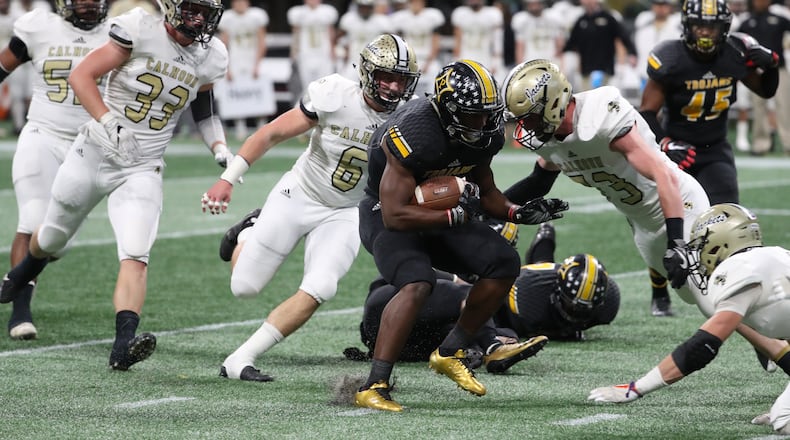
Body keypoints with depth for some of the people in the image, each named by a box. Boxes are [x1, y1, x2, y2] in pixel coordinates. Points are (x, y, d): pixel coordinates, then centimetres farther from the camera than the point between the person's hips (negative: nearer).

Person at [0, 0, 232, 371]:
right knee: (52, 238, 21)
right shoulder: (141, 31, -16)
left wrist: (220, 150, 0)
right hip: (94, 155, -1)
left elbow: (203, 112, 17)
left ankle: (124, 345, -30)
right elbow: (81, 76, -17)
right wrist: (109, 122, -29)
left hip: (142, 171, 2)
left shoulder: (208, 58, -1)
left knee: (135, 256, -20)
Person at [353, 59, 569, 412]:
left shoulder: (486, 133, -8)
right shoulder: (415, 134, -32)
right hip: (388, 215, -8)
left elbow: (484, 191, 10)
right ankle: (374, 387, -29)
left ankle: (451, 353, 7)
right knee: (417, 284, -33)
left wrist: (517, 212, -8)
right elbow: (396, 216, -32)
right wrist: (457, 215, -28)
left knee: (504, 264, -6)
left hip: (440, 216, 8)